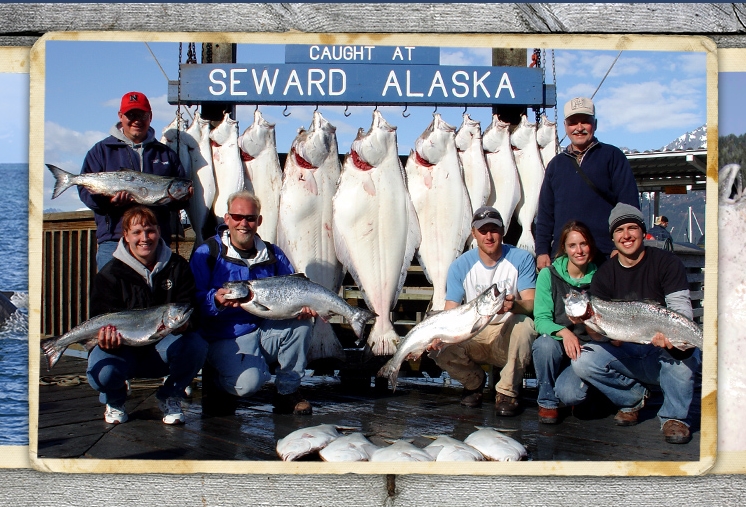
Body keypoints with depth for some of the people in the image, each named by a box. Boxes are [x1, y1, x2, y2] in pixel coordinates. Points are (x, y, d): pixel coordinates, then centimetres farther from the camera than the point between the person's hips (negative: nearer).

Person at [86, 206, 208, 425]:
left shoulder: (177, 267, -2)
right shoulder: (109, 275, -7)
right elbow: (102, 322, -11)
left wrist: (184, 324, -33)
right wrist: (107, 339, -36)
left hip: (163, 349, 1)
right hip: (125, 350, -1)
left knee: (196, 345, -30)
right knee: (101, 373, -33)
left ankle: (170, 398, 0)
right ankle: (114, 399, 9)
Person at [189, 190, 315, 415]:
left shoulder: (273, 254, 10)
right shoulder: (207, 253, -4)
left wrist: (303, 305, -13)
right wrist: (216, 300, -32)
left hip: (268, 330, 5)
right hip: (228, 338, -5)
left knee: (300, 323, -23)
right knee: (247, 383, -31)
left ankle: (287, 391, -4)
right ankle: (218, 386, 9)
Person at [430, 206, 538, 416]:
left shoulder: (521, 259, -7)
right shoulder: (461, 266, -4)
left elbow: (531, 303, -15)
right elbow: (450, 313, -6)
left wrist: (513, 305, -40)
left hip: (507, 338, -1)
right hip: (473, 338, 1)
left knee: (523, 323, -35)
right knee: (438, 349, -27)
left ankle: (507, 391, -14)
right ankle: (474, 381, 8)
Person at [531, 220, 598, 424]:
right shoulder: (549, 275, -2)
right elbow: (541, 319, -9)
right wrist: (564, 332, -30)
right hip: (557, 346, 1)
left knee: (569, 394, -30)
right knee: (544, 344, -35)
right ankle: (547, 402, -8)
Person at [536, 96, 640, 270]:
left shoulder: (612, 156, 4)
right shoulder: (556, 164, 16)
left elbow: (629, 205, -2)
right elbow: (545, 212, 15)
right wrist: (542, 251, 5)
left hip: (606, 256, -3)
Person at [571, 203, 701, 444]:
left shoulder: (665, 261, -6)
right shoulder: (605, 274, 2)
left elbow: (681, 309, -15)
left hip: (664, 353, -2)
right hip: (626, 355, 3)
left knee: (681, 346, -37)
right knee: (583, 361, -22)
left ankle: (674, 416, -14)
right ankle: (633, 397, 6)